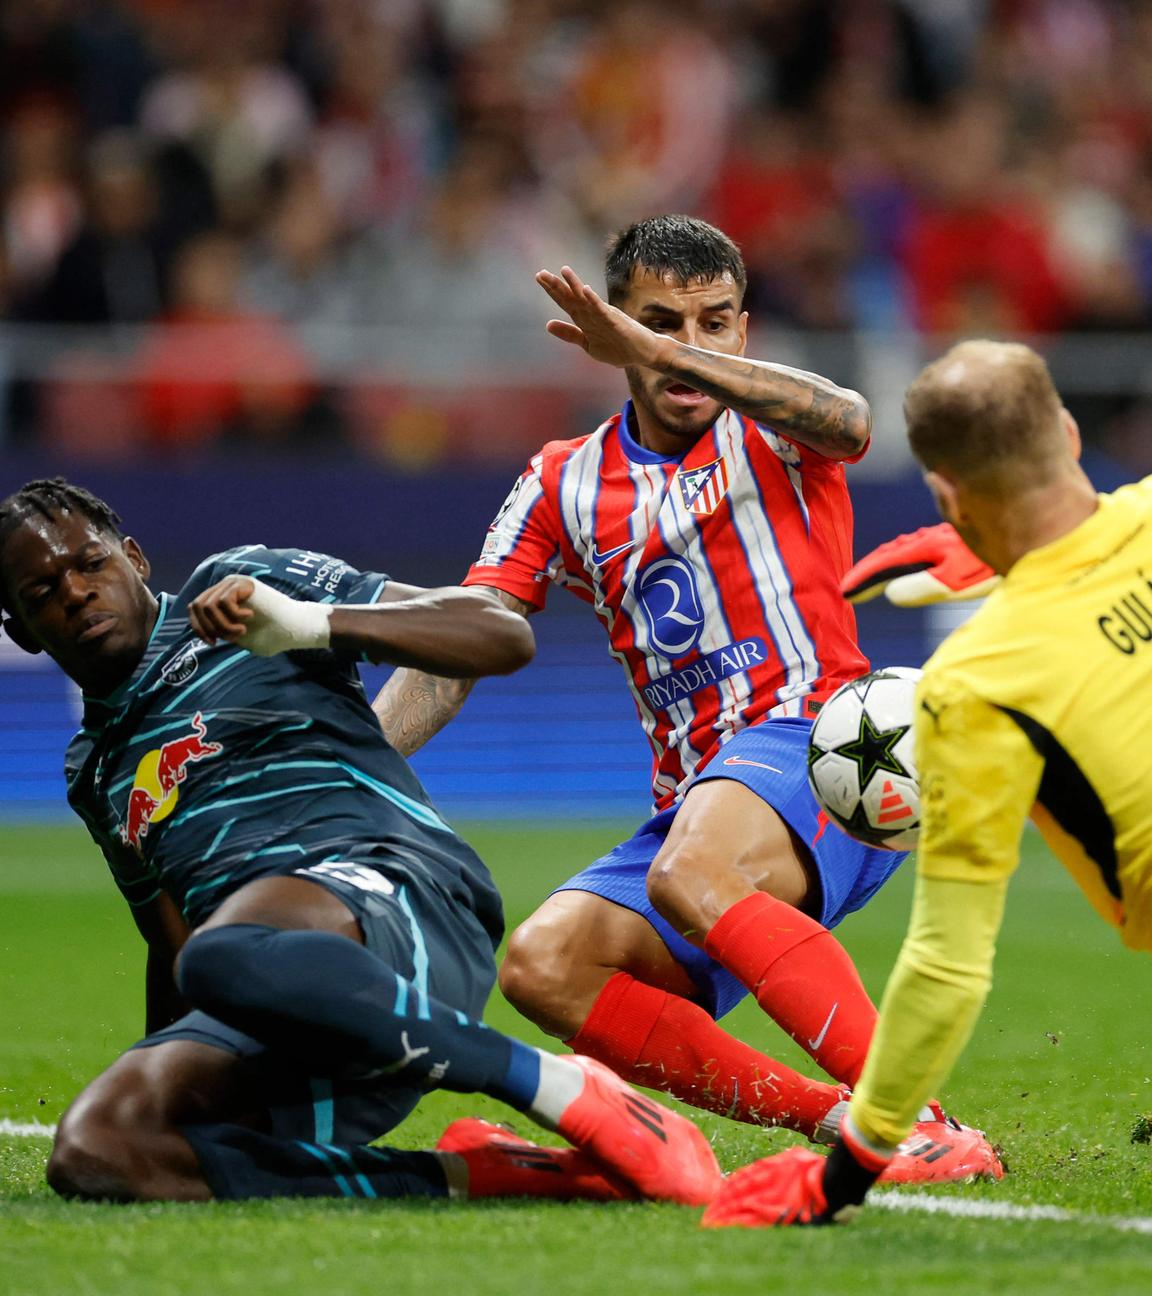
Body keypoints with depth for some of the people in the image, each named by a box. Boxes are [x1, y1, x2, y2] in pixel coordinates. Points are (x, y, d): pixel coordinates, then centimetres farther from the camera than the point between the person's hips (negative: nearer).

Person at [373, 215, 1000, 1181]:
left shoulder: (769, 430, 7)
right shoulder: (565, 486, 17)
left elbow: (846, 422, -20)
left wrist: (664, 352, -27)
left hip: (820, 745, -6)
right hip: (699, 800, 6)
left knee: (690, 876, -35)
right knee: (544, 965, -19)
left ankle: (922, 1123, -36)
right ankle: (838, 1120, -22)